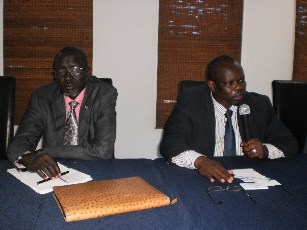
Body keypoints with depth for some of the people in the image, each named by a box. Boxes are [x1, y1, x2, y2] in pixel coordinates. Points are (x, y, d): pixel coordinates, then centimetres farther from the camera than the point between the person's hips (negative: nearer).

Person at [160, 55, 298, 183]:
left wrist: (266, 150, -13)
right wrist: (199, 161, -34)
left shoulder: (260, 104, 4)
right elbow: (170, 144, -14)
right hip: (206, 180, -4)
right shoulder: (190, 102, -5)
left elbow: (289, 143, 10)